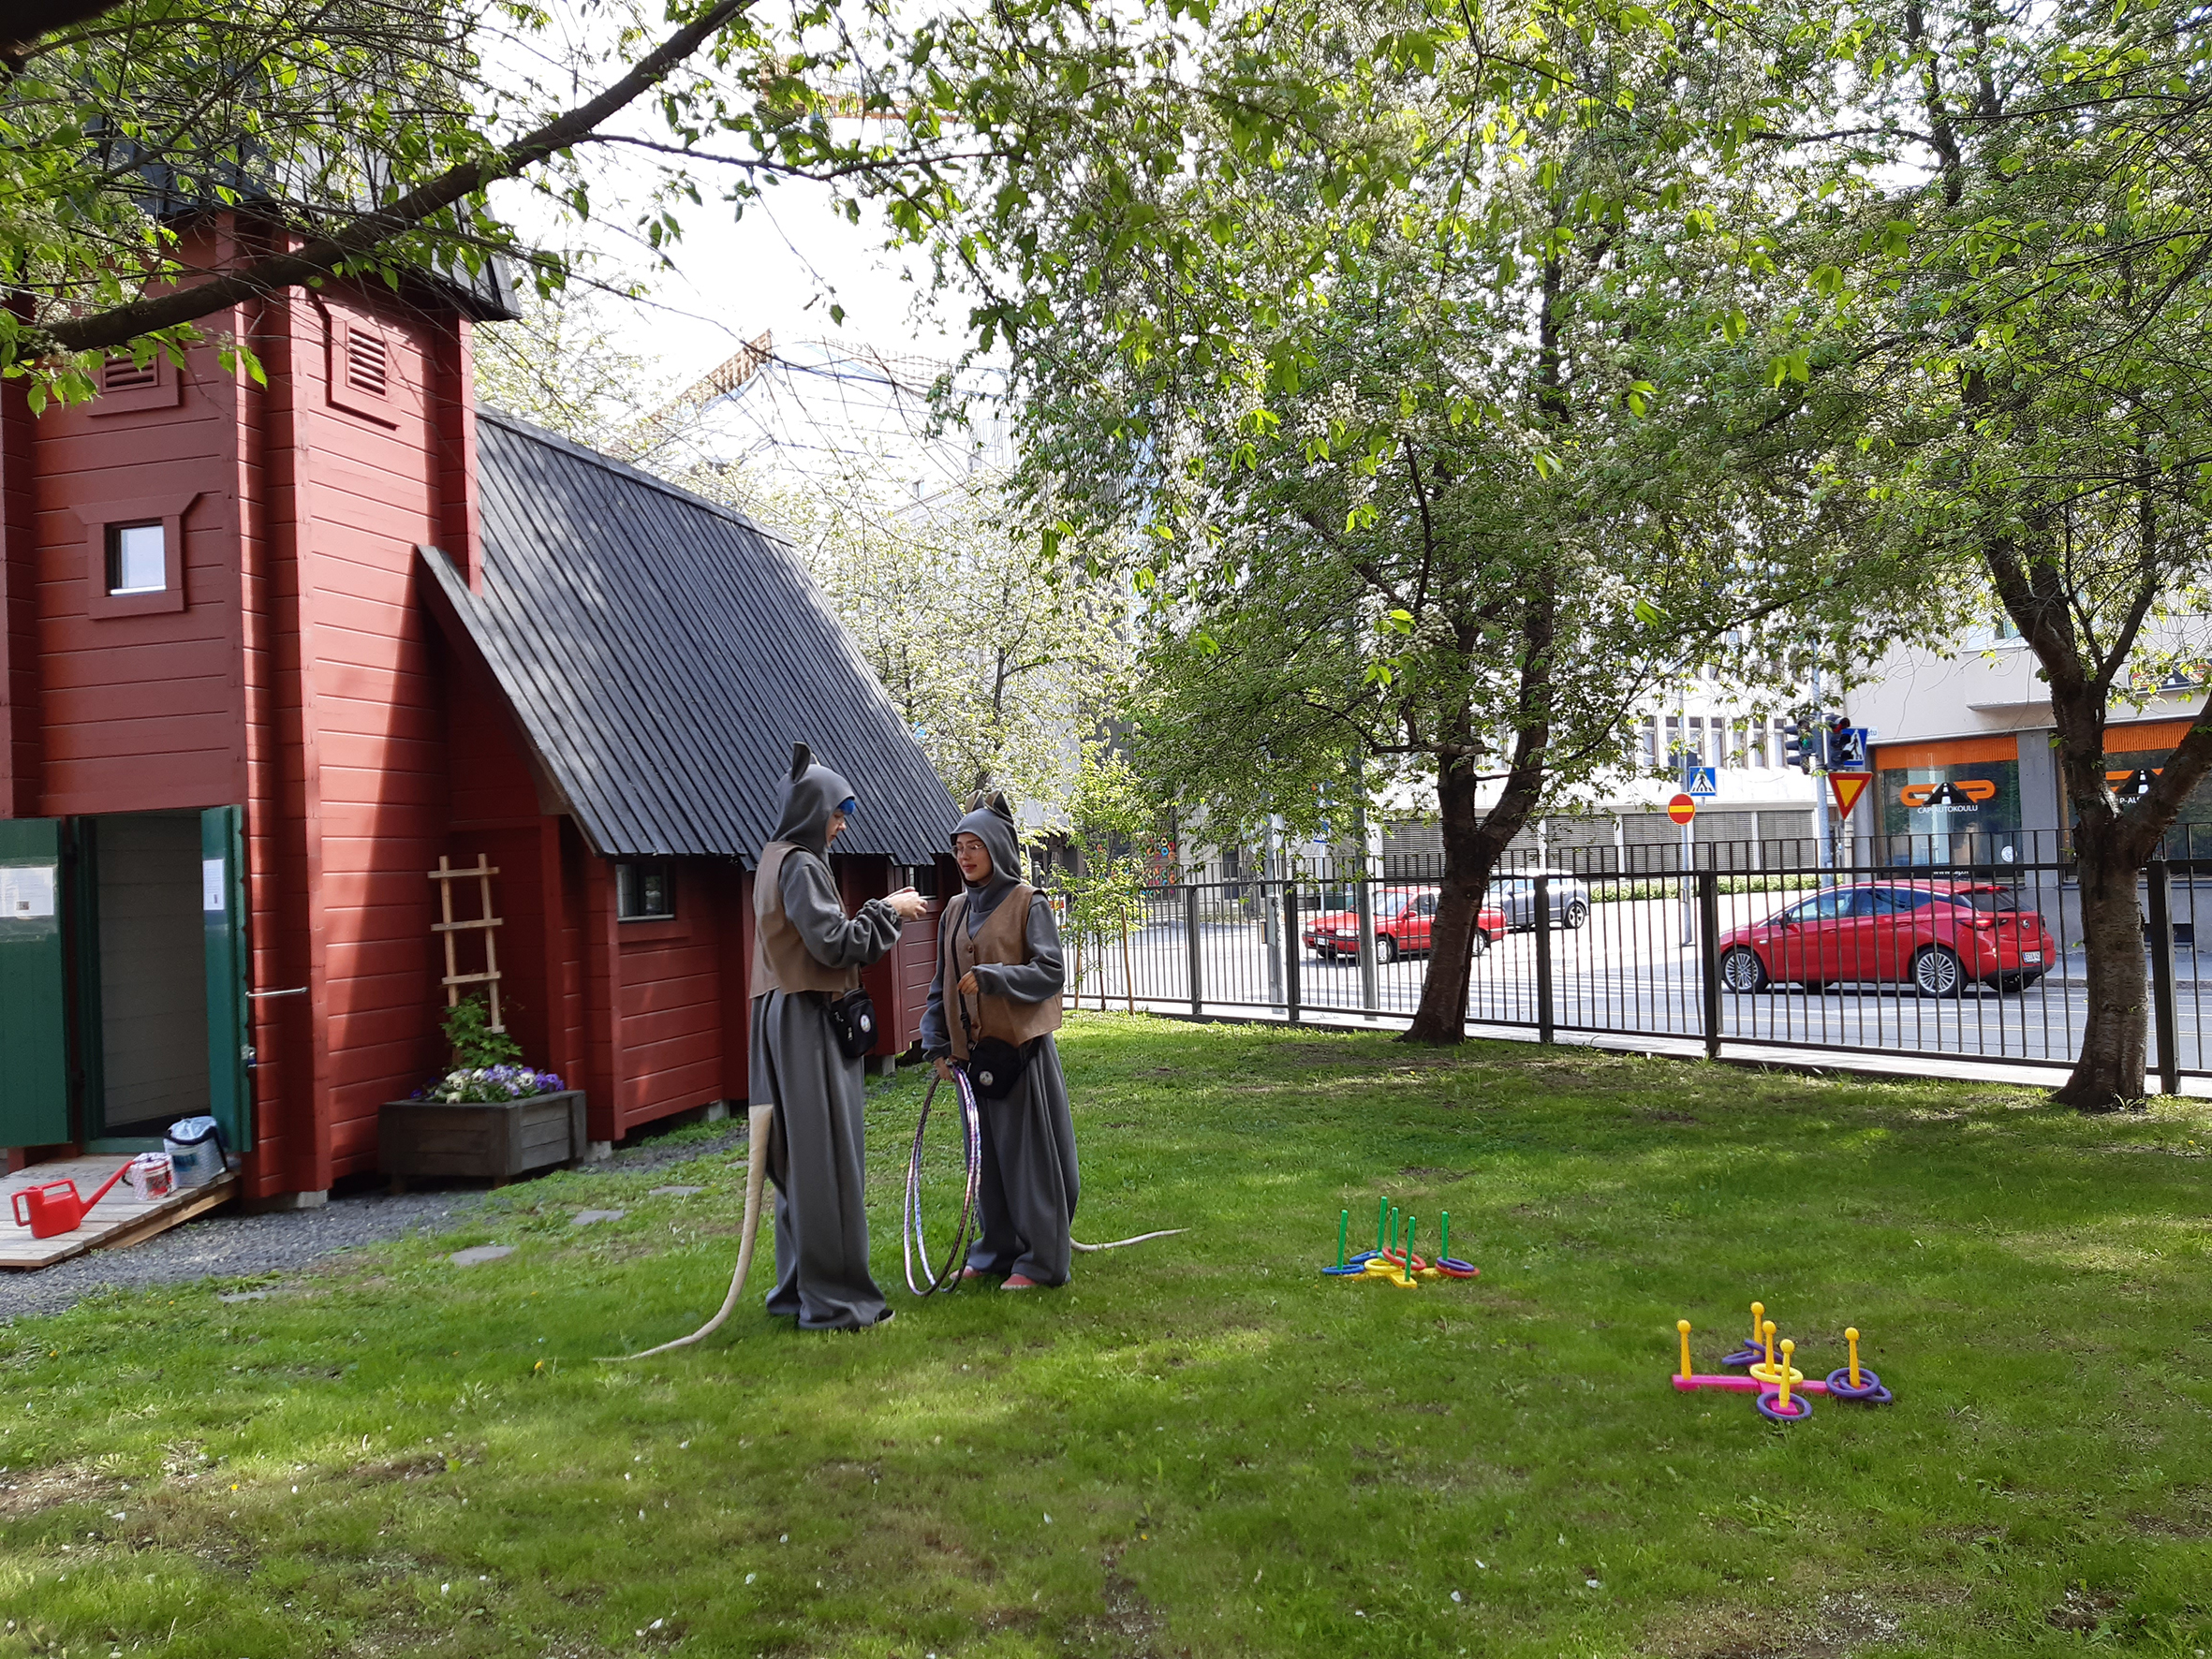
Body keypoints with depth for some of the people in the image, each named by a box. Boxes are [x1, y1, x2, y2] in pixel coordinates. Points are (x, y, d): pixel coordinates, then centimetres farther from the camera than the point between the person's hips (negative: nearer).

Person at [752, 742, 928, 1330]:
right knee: (825, 1158, -5)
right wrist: (886, 910, -9)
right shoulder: (802, 865, -15)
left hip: (784, 1020, 10)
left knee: (798, 1156, 15)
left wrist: (879, 913, 15)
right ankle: (833, 1297, 0)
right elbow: (832, 944, -20)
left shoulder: (776, 859, 15)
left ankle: (799, 1284, 23)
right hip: (809, 1023, -10)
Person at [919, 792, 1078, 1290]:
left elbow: (1051, 972, -13)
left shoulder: (1029, 903, -5)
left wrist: (989, 978, -23)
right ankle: (996, 1250, 23)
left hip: (1021, 1048, -6)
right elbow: (941, 983, 16)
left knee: (1027, 1151, -2)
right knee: (986, 1154, 11)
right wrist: (937, 1044, 7)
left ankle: (1040, 1259, 7)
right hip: (972, 1051, 6)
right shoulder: (955, 911, 12)